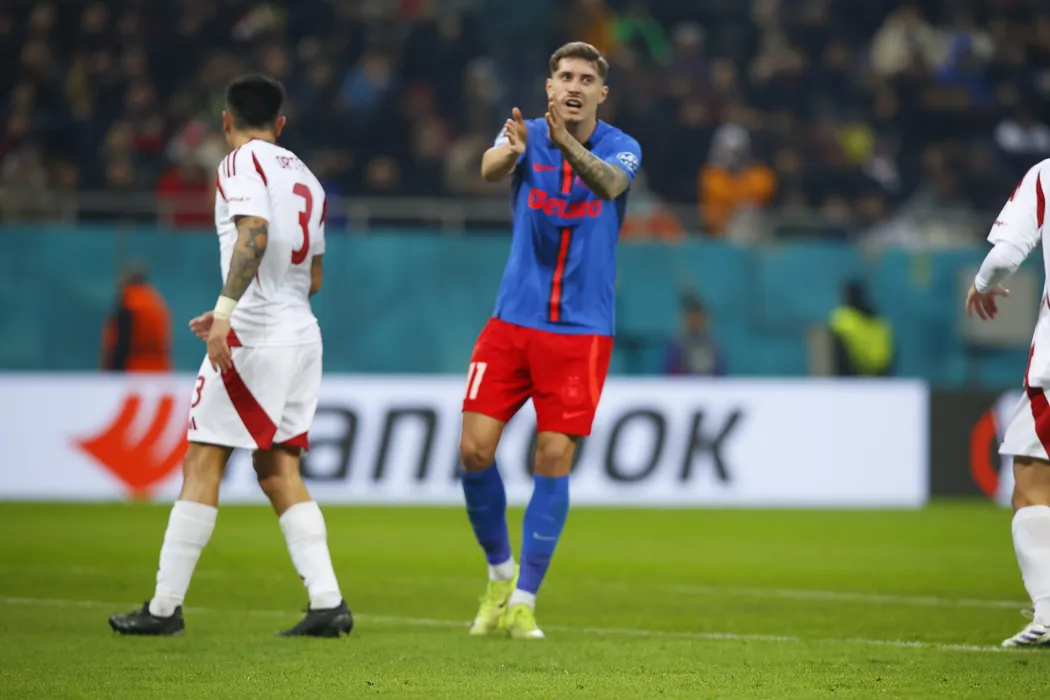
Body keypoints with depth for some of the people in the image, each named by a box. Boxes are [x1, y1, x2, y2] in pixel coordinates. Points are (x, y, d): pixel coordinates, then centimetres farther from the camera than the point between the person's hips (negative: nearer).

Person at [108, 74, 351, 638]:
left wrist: (226, 309, -30)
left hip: (252, 335, -7)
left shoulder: (243, 163, -5)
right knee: (277, 471, 9)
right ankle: (327, 603, -2)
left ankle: (165, 606, -2)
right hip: (301, 333, 7)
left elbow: (254, 233, -23)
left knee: (203, 462, -3)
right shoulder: (306, 178, 19)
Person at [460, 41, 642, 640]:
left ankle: (524, 600, 3)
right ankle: (500, 572, 17)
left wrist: (568, 146, -47)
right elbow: (491, 169, -23)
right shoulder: (526, 137, -1)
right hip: (513, 322, 1)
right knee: (475, 450, -5)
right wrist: (510, 151, -48)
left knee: (554, 460, -7)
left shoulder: (620, 148, -3)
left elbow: (609, 183, -27)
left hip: (581, 330, -1)